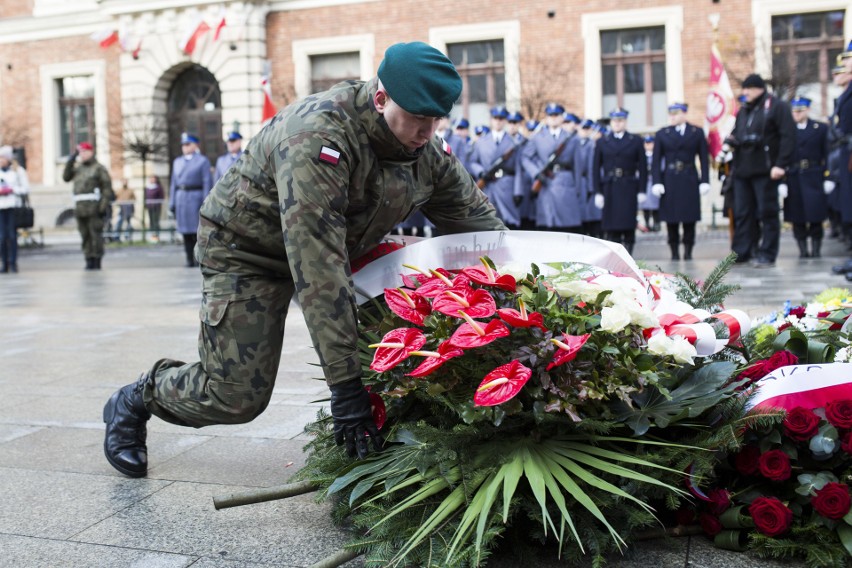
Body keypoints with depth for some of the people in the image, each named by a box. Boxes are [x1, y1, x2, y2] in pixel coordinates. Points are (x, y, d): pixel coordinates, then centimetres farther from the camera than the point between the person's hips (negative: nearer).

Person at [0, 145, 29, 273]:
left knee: (12, 235, -5)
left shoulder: (18, 170, 4)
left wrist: (11, 190, -11)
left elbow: (25, 189, 1)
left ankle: (13, 263, 0)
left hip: (13, 207, -3)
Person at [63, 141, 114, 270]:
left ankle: (97, 261, -2)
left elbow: (107, 187, -5)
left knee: (95, 234, -6)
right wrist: (71, 161, 1)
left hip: (94, 206, -6)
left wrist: (104, 205, -14)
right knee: (85, 235, 5)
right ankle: (89, 260, 8)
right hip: (80, 207, 6)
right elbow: (66, 177, 7)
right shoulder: (78, 168, 19)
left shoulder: (99, 168, 1)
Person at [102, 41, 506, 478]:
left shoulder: (428, 151, -14)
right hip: (249, 246, -7)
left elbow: (481, 224, -1)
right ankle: (138, 399, 22)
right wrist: (345, 385, -42)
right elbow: (319, 270, -41)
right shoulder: (317, 136, -36)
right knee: (237, 395, -8)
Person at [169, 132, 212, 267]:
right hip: (181, 199, 5)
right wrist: (172, 203, 10)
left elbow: (207, 182, -4)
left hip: (196, 198, -5)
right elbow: (174, 183, 17)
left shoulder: (203, 160, 2)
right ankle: (189, 259, 7)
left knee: (198, 230, -6)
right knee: (185, 231, 3)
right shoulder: (177, 161, 19)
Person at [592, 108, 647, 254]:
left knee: (628, 225, -3)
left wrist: (641, 191, -3)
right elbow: (596, 169, 7)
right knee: (611, 227, -2)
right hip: (609, 189, 1)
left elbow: (642, 168, 5)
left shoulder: (636, 141, 9)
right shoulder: (602, 143, 11)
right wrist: (597, 192, -2)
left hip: (629, 189, 0)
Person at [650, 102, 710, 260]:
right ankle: (674, 253, 8)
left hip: (690, 181, 0)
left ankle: (688, 252, 8)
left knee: (689, 218, 0)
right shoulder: (662, 134, 8)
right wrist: (657, 182, -5)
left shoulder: (697, 133, 7)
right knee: (671, 218, 0)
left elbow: (704, 159, 5)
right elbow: (656, 161, 5)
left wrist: (705, 181, -3)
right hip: (669, 181, 0)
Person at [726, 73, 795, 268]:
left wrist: (780, 164, -18)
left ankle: (767, 255, 1)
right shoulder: (743, 111, 19)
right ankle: (741, 252, 13)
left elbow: (788, 136, -10)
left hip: (765, 170, -7)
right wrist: (731, 140, 1)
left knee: (767, 212, -2)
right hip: (742, 170, 7)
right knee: (742, 213, 7)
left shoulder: (777, 106, -3)